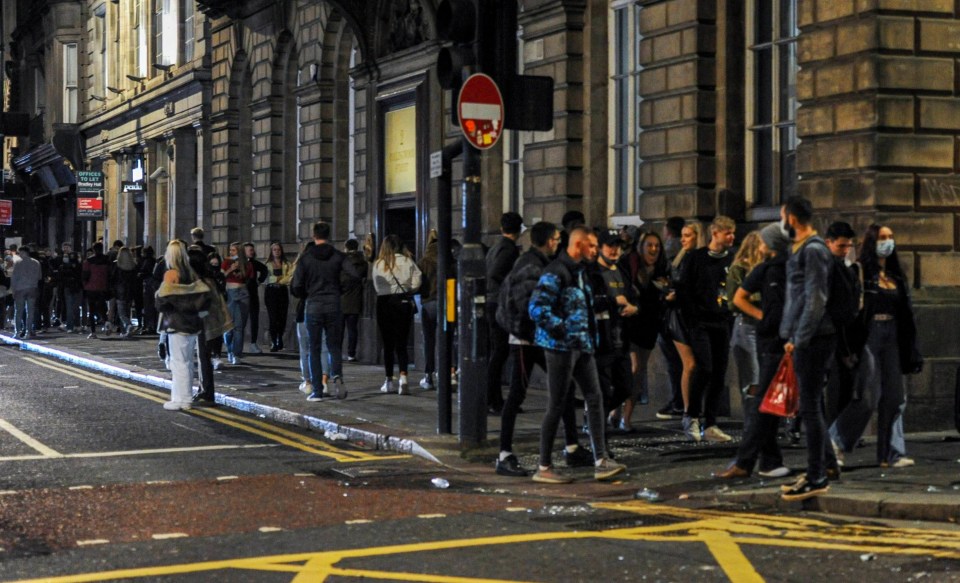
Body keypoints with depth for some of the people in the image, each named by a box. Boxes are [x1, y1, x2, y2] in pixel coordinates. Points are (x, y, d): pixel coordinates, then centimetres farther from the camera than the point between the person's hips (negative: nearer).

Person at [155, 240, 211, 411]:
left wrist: (160, 306, 2)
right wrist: (199, 311, 8)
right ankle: (185, 397, 19)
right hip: (193, 323, 7)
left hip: (177, 324, -7)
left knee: (179, 363, -1)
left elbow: (163, 298, -18)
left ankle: (181, 400, 0)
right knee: (187, 362, 14)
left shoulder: (171, 274, -12)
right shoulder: (191, 273, 7)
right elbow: (204, 293, 1)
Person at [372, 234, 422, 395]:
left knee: (388, 344, 9)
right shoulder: (408, 262, 0)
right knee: (401, 343, 3)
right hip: (404, 302, 1)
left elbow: (377, 287, 3)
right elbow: (416, 283, -2)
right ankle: (403, 376, -17)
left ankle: (389, 381, 13)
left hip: (384, 303, -1)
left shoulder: (378, 264, -1)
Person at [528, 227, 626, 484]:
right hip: (561, 347, -9)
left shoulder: (579, 272, 15)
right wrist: (563, 330, -20)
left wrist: (590, 338, 16)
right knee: (557, 406, -3)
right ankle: (544, 468, 6)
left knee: (595, 398, 4)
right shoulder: (555, 273, -15)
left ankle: (601, 461, 6)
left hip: (582, 346, 9)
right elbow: (537, 309, -23)